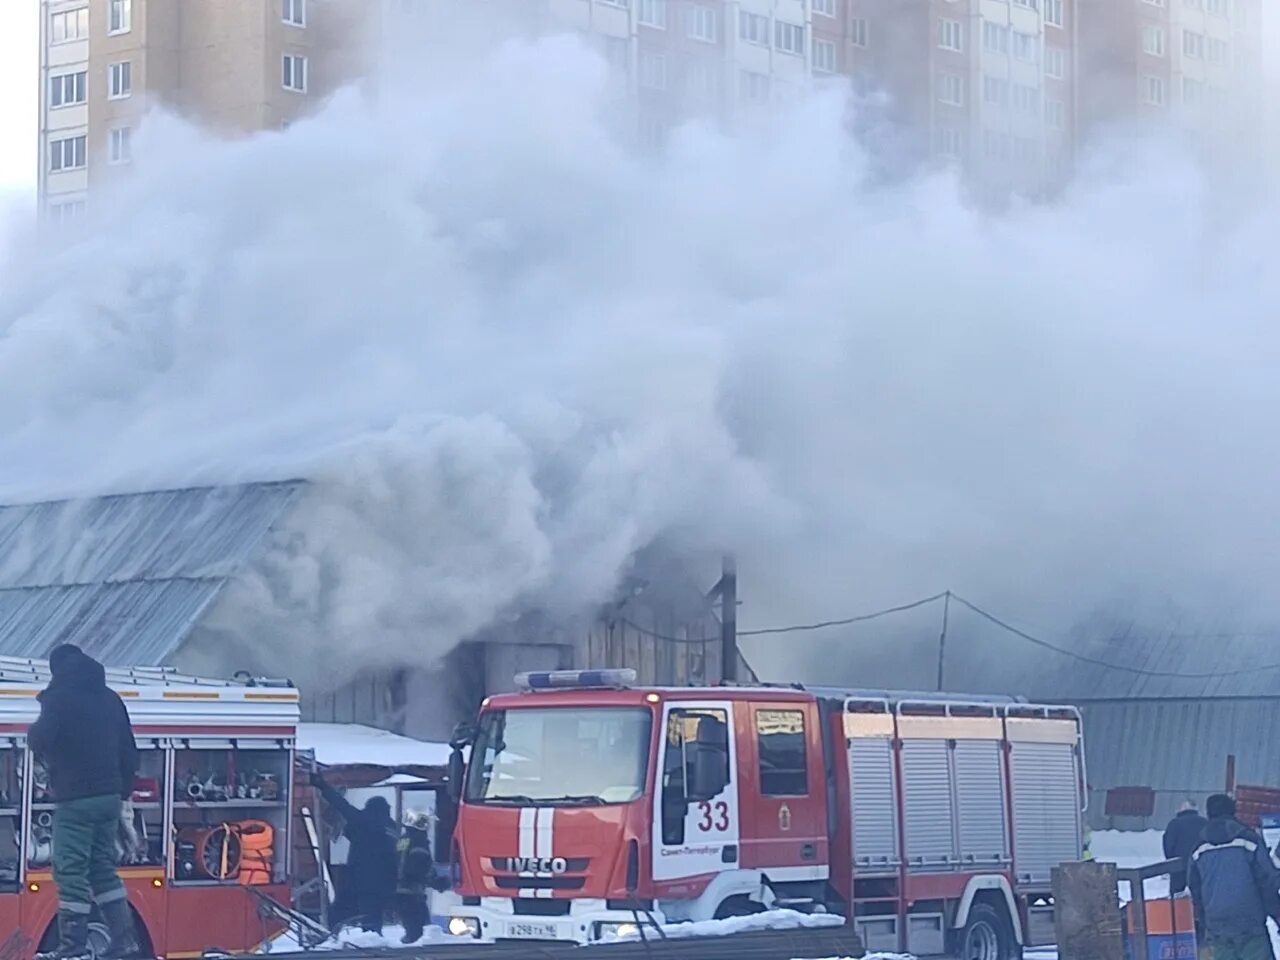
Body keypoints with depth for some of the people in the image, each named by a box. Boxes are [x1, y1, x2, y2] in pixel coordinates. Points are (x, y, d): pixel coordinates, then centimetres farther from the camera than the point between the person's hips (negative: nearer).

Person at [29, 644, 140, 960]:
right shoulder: (110, 699, 14)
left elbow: (40, 740, -17)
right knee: (103, 867, 15)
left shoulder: (60, 698, -7)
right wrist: (122, 794, 22)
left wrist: (33, 732, 7)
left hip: (75, 798, -7)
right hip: (109, 797, 7)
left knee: (71, 871, -5)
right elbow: (128, 752, 15)